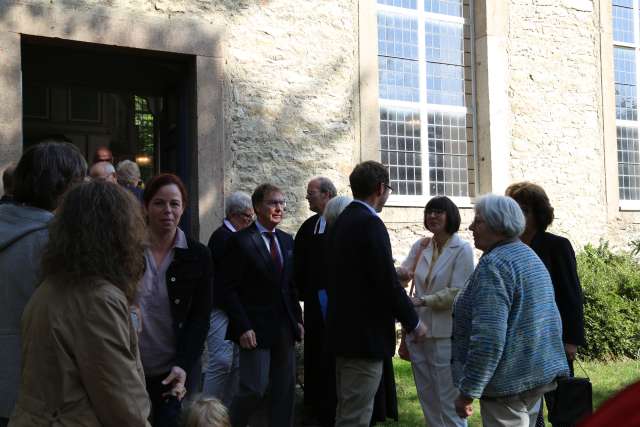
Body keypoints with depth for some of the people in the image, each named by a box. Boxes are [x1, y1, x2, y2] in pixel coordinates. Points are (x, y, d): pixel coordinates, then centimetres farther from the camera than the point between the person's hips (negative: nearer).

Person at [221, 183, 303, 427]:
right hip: (256, 329, -6)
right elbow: (229, 289, -10)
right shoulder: (240, 241, -8)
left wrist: (297, 319, 9)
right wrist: (243, 327, -16)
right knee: (255, 389, -5)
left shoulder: (286, 240, 11)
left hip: (284, 328, 6)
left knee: (285, 389, 9)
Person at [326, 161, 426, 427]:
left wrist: (395, 274, 23)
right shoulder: (370, 223, -17)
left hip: (344, 330, 10)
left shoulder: (342, 221, 11)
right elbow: (387, 282, -19)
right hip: (366, 335, -9)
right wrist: (413, 322, -7)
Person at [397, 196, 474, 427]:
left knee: (449, 400, 2)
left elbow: (457, 293, -14)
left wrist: (422, 301, -19)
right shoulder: (420, 246, 6)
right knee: (427, 398, 16)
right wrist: (401, 273, -19)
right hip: (419, 330, 5)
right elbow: (402, 274, 4)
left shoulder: (462, 250, -8)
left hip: (445, 334, -5)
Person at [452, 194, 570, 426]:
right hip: (541, 373, 10)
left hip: (510, 383, -10)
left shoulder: (494, 264, -19)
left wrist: (467, 392, -20)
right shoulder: (530, 255, 12)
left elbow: (488, 338, -26)